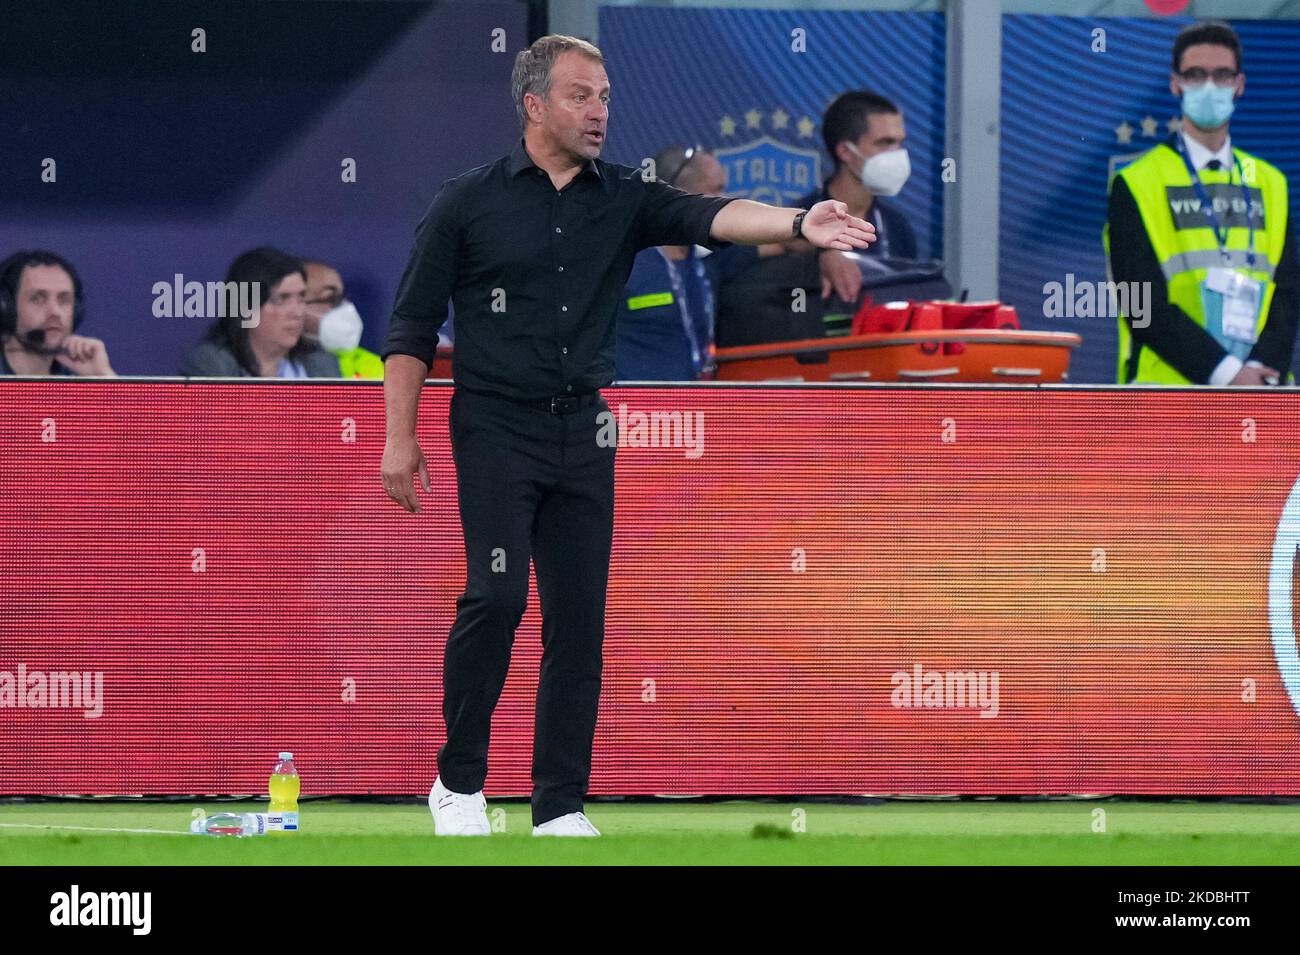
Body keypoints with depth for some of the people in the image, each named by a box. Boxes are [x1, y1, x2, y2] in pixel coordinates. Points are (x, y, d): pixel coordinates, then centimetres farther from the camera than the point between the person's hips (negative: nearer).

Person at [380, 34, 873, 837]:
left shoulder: (625, 199, 6)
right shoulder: (468, 204, -1)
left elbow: (710, 216, -13)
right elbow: (412, 329, 1)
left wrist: (798, 224, -32)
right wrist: (401, 438, -5)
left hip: (583, 437, 4)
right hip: (496, 429, -4)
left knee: (579, 618, 2)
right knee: (497, 595, -16)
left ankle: (561, 807, 8)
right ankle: (459, 782, -1)